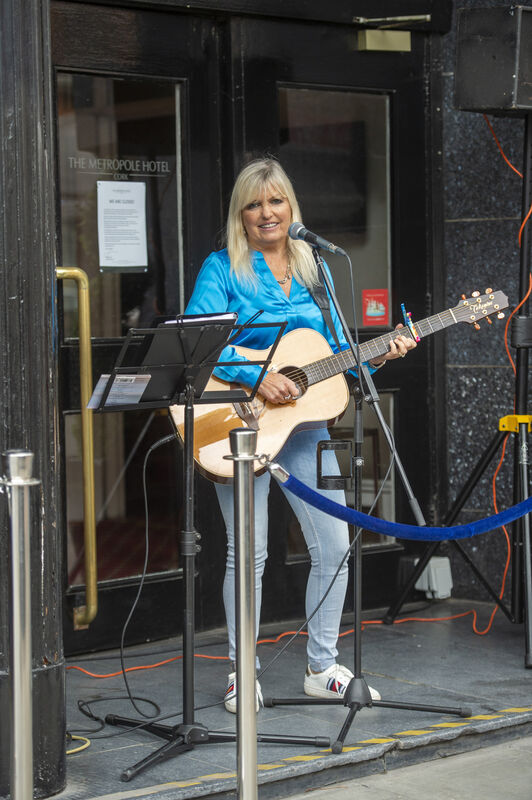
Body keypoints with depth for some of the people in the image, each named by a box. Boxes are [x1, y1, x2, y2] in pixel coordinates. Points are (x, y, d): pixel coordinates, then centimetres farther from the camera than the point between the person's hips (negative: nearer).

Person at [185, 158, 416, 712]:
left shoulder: (312, 270, 12)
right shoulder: (223, 269, -3)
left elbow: (336, 350, 16)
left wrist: (378, 354, -3)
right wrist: (256, 377, -25)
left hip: (304, 422, 5)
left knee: (334, 546, 3)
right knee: (248, 553, -1)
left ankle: (322, 667, 17)